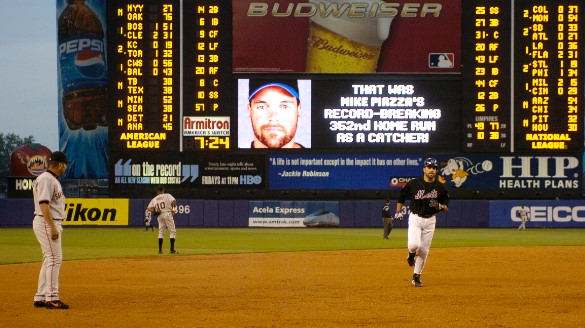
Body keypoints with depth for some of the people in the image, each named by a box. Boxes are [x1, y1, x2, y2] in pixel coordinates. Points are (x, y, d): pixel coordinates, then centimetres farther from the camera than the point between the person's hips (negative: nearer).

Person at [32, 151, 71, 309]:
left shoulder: (52, 179, 18)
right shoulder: (46, 179, -14)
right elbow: (43, 204, -22)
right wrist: (52, 227, -27)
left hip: (52, 224, 11)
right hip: (46, 223, -11)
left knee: (49, 259, 11)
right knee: (55, 258, -13)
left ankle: (40, 298, 13)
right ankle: (52, 298, -15)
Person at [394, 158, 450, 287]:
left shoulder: (440, 187, 0)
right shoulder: (414, 184, -6)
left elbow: (446, 207, 6)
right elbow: (402, 196, 9)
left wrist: (440, 206, -16)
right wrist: (398, 211, 0)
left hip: (430, 220, 2)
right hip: (415, 218, -2)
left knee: (424, 251, 3)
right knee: (414, 244, -23)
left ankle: (416, 276, 17)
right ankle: (411, 255, 14)